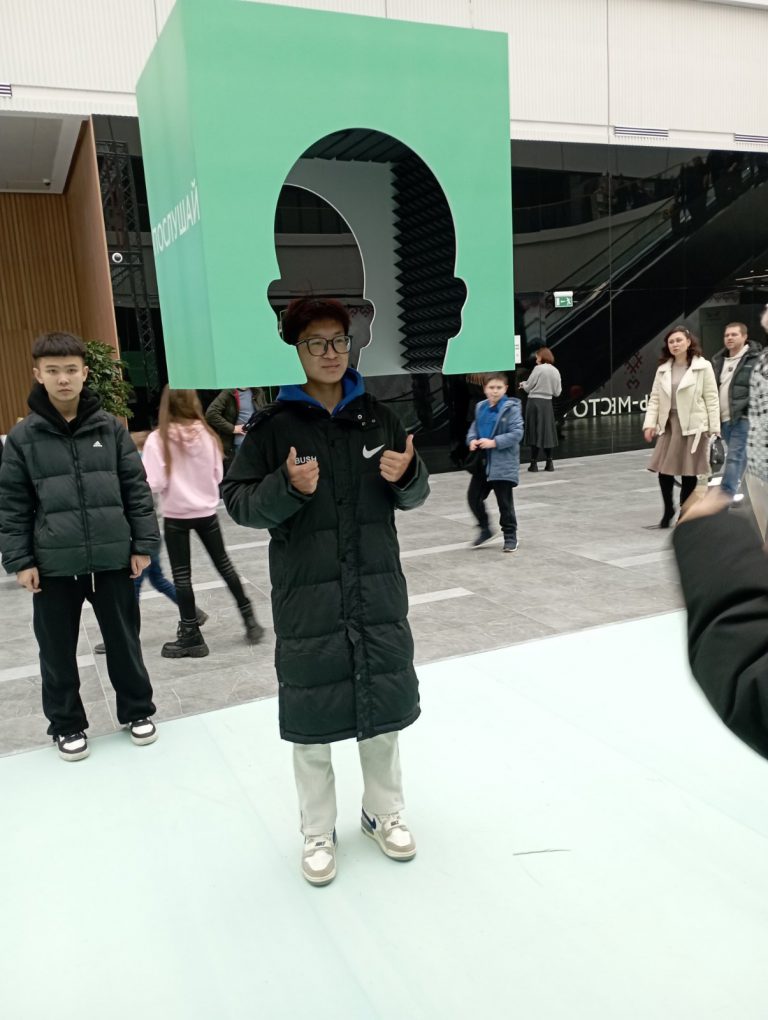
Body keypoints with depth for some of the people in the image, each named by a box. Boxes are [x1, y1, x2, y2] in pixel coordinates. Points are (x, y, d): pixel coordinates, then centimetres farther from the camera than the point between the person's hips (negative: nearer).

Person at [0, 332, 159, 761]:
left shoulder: (111, 428, 0)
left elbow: (137, 488, 3)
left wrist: (144, 543, 0)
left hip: (113, 559, 0)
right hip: (53, 565, 0)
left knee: (124, 641, 13)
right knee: (58, 651, 11)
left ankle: (138, 711, 33)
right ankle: (67, 724, 31)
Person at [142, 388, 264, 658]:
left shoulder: (158, 439, -14)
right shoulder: (206, 434, -4)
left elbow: (154, 484, -18)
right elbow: (218, 475, 4)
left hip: (175, 515, -3)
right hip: (206, 511, 3)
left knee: (182, 575, 7)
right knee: (223, 563, 18)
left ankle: (191, 636, 15)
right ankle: (250, 619, 23)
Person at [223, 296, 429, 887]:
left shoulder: (376, 416, 4)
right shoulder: (274, 425, -5)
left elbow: (413, 496, 10)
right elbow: (238, 501, -6)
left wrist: (408, 475, -12)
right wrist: (287, 487, -24)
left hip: (379, 592, 3)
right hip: (306, 597, -3)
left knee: (383, 707, 15)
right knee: (312, 719, 8)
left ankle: (385, 812, 38)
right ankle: (318, 832, 30)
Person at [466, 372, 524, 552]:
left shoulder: (511, 408, -11)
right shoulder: (481, 407, 8)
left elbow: (517, 433, -16)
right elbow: (474, 427, 16)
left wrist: (494, 442, -23)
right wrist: (472, 440, -6)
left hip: (503, 463, -6)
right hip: (482, 461, 6)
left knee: (504, 502, 2)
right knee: (473, 497, 10)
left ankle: (510, 536, 18)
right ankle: (485, 529, 30)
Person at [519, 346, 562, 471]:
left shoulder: (538, 369, -9)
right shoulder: (555, 371, 7)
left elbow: (528, 387, -7)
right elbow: (557, 392, 9)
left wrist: (523, 384, 14)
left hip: (535, 402, -4)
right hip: (547, 402, 4)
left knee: (535, 432, 0)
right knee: (547, 432, 11)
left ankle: (534, 463, 2)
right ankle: (549, 463, 11)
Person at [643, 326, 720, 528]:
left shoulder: (703, 367, -2)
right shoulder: (663, 369, 10)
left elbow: (711, 398, -3)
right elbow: (655, 398, 7)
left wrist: (714, 427, -8)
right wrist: (650, 423, -4)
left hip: (693, 425, -3)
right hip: (669, 424, 3)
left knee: (689, 472, 2)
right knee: (664, 470, -2)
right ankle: (668, 509, 19)